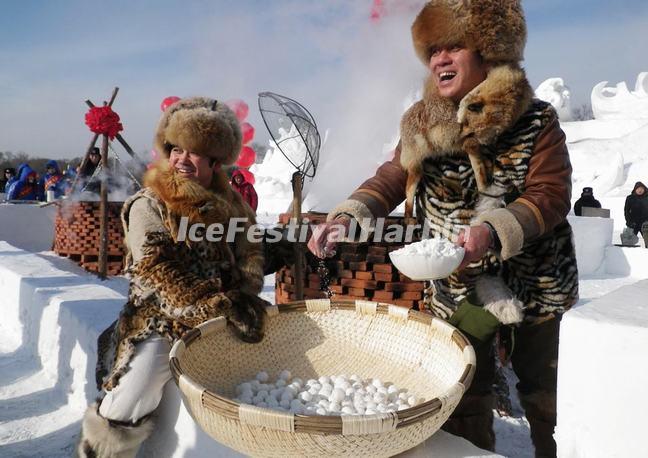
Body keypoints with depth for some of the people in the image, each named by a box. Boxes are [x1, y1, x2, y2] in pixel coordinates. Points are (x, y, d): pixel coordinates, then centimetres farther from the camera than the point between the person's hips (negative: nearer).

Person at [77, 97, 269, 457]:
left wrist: (245, 298, -18)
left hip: (219, 320, 4)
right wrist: (216, 305, -24)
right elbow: (158, 272, -14)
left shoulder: (231, 203, 11)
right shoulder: (148, 204, -3)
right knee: (131, 402, -21)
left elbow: (251, 255, 3)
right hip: (161, 320, -4)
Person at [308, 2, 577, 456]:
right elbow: (391, 179, 0)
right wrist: (348, 215, -18)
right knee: (463, 392, 18)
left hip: (535, 283, -2)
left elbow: (551, 195, -20)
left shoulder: (536, 121, -13)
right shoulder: (423, 124, -2)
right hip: (457, 289, 3)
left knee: (546, 396, 17)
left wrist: (493, 230, -37)